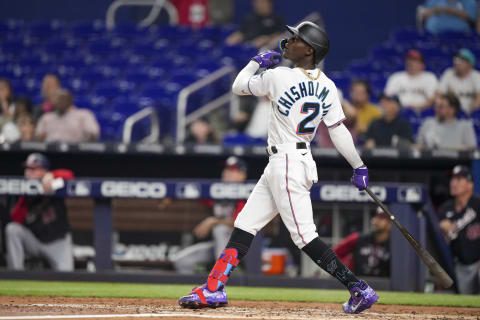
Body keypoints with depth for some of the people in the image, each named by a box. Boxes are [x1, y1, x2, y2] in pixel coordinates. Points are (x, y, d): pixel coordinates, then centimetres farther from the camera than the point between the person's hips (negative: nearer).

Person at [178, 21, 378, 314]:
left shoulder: (278, 77, -14)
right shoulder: (326, 86, 4)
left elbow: (239, 86, 2)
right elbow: (339, 130, 2)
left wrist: (257, 62, 18)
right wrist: (359, 167, 6)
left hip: (286, 164, -9)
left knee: (305, 236, -10)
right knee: (245, 224, 11)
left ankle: (359, 289, -13)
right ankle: (214, 289, 12)